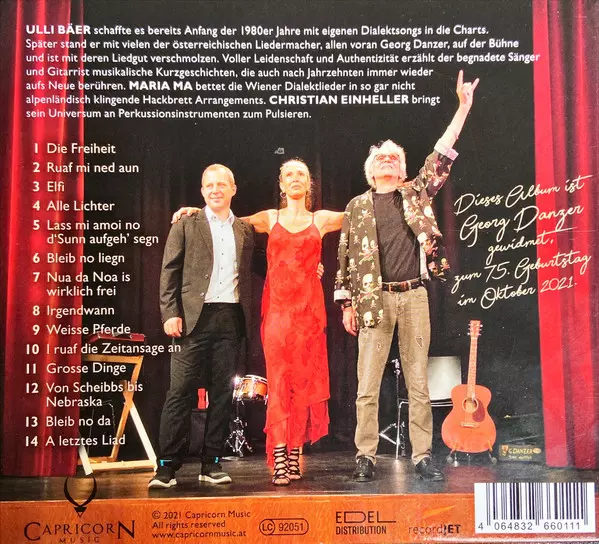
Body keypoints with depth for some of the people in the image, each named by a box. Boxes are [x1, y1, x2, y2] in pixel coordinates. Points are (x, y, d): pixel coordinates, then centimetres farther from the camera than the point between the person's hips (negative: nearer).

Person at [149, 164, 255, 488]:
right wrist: (170, 313, -7)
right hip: (194, 318, -3)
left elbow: (251, 273, 17)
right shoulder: (185, 226, 8)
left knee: (222, 393, 5)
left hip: (231, 319, 3)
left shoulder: (245, 231, 16)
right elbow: (170, 272, 3)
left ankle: (212, 464, 13)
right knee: (181, 392, -4)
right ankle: (168, 466, 3)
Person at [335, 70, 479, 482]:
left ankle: (423, 456, 10)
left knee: (418, 381, 4)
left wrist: (464, 107, 0)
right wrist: (347, 304, 3)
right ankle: (366, 456, 5)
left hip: (414, 296, 1)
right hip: (374, 299, -1)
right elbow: (346, 259, 9)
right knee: (368, 383, -2)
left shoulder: (416, 194, 12)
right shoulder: (357, 206, 10)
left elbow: (441, 156, 5)